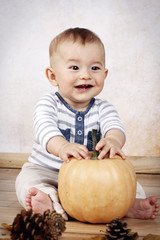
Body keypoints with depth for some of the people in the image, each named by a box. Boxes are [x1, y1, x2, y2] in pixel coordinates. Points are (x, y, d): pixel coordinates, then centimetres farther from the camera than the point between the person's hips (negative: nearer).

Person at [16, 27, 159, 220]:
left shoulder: (103, 108, -2)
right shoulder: (48, 104, -10)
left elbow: (115, 127, -22)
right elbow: (45, 129, -30)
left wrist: (113, 140, -49)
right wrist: (62, 147, -53)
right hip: (47, 171, -1)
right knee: (27, 179, -28)